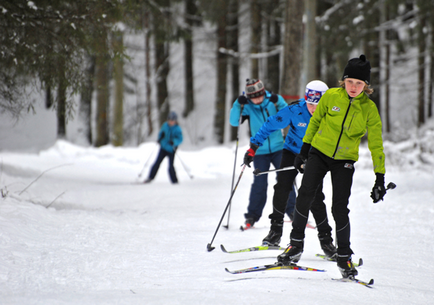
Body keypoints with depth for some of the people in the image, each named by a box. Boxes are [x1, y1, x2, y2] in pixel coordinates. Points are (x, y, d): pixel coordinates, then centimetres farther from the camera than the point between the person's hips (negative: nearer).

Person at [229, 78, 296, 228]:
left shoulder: (274, 101, -4)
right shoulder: (247, 106, -4)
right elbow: (234, 122, -11)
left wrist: (278, 103, -26)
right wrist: (238, 105, -24)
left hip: (278, 148, 0)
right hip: (259, 151, 0)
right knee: (260, 182, -5)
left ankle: (291, 209, 10)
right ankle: (252, 215, 5)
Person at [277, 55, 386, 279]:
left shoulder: (369, 109, -8)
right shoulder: (331, 96, -8)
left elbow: (376, 145, -4)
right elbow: (315, 121, 8)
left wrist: (380, 178, -7)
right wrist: (304, 149, 9)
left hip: (344, 161, -1)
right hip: (319, 152, 1)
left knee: (340, 209, -9)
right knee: (304, 195, -17)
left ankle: (344, 257, 8)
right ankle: (296, 245, -2)